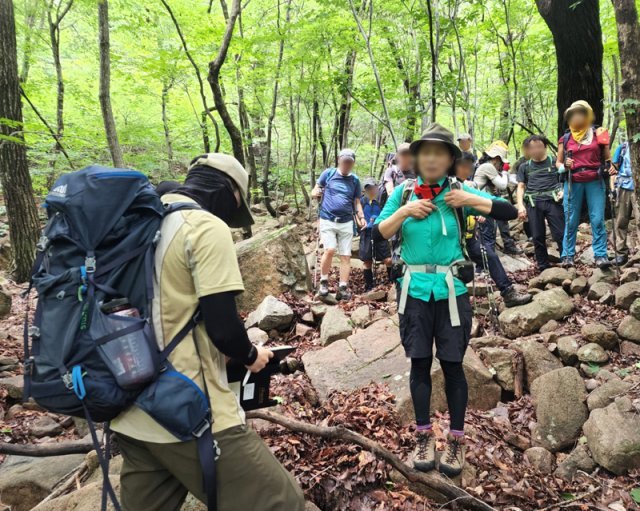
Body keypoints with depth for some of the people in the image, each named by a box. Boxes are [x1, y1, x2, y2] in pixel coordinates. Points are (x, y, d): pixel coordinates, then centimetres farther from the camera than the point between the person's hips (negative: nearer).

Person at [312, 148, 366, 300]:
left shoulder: (355, 180, 9)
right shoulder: (328, 173, 2)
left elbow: (356, 202, 15)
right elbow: (315, 191, 9)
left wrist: (361, 217, -1)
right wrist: (317, 193, -14)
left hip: (346, 222, 3)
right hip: (327, 220, -3)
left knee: (346, 255, 0)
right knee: (330, 250, -19)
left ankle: (343, 288, 6)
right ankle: (323, 282, 0)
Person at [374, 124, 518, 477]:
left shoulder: (459, 191, -1)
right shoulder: (403, 193, 3)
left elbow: (510, 212, -5)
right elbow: (378, 234, -2)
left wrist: (470, 200, -14)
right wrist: (404, 212, -13)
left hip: (450, 289, -1)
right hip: (414, 289, 1)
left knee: (452, 364, 6)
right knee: (419, 363, 8)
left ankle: (456, 441, 22)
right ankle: (424, 437, 24)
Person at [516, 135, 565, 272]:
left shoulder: (555, 162, 12)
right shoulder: (524, 167, 18)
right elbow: (521, 187, 14)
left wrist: (563, 190, -8)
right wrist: (520, 206, 1)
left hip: (552, 201, -2)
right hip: (533, 203, 2)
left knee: (560, 234, -8)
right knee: (538, 237, 3)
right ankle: (544, 268, 11)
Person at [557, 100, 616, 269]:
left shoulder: (598, 134, 8)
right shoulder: (565, 139, 9)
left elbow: (608, 157, 12)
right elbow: (558, 163, 14)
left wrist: (611, 167, -9)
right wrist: (565, 166, -9)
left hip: (595, 182, 0)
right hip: (573, 183, 1)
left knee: (597, 219, -5)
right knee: (571, 221, 1)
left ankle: (601, 255, -2)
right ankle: (568, 256, 7)